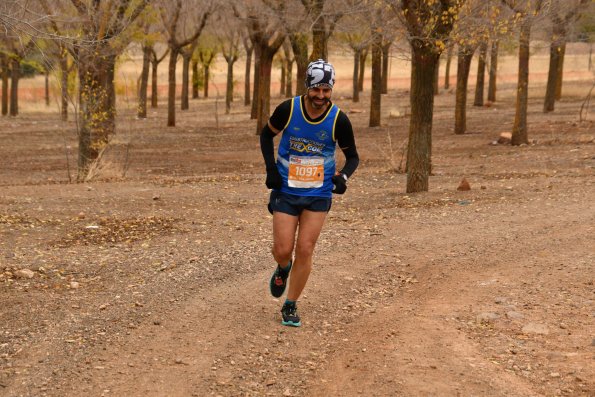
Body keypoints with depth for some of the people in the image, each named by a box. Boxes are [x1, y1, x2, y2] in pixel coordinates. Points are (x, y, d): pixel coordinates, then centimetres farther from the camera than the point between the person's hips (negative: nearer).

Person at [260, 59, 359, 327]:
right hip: (286, 191, 0)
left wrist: (343, 176, -17)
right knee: (283, 250, -4)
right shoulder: (288, 109, -12)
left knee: (305, 251, -2)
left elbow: (352, 156, 4)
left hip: (318, 194, 0)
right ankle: (283, 270, 35)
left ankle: (290, 307, 15)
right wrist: (271, 168, -6)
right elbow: (267, 135, 7)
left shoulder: (339, 120, -11)